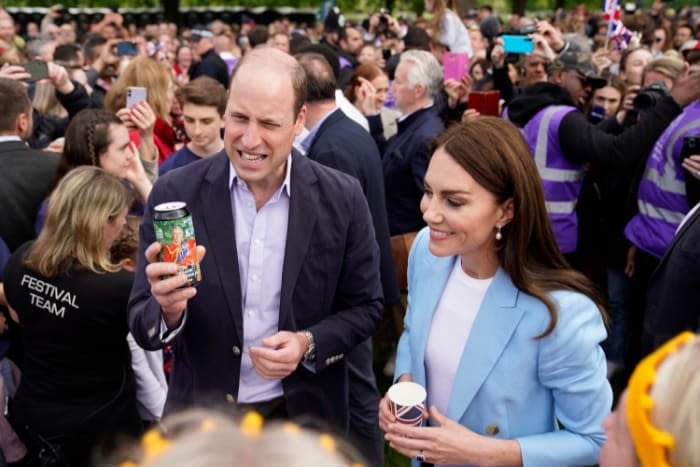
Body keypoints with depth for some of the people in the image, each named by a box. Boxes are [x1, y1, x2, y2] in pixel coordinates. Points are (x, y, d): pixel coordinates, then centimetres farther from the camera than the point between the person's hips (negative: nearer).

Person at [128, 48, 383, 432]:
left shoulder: (342, 198, -12)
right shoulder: (174, 193, -13)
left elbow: (364, 307, -2)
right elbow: (142, 325, -10)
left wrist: (308, 344, -19)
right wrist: (169, 310, -31)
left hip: (304, 416, 0)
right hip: (201, 417, 0)